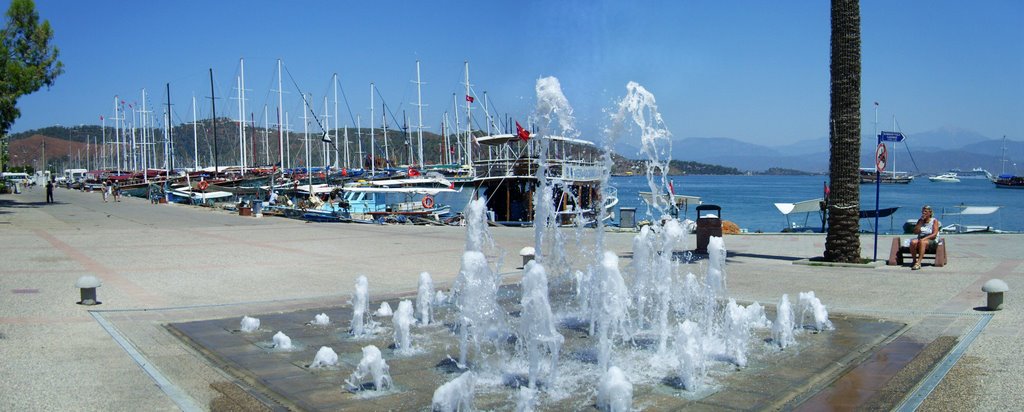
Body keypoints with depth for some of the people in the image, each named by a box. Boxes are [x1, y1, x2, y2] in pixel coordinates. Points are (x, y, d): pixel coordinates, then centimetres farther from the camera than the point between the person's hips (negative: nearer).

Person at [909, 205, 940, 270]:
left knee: (922, 242, -39)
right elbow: (915, 231, 3)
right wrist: (921, 221, -2)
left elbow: (934, 234, -7)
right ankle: (914, 261, -24)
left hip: (931, 240, -4)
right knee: (913, 242, -31)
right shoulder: (920, 220, 17)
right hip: (920, 238, 4)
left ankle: (918, 263, -47)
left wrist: (925, 238, -22)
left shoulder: (934, 221, 4)